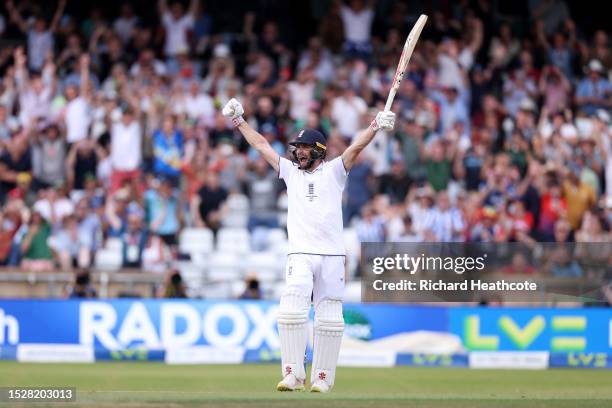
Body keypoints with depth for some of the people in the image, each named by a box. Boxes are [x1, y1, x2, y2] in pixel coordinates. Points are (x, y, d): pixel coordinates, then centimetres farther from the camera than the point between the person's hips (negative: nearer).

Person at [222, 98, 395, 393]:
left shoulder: (333, 171, 8)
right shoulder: (291, 171, 16)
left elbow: (356, 147, -5)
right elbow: (261, 145, 19)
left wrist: (375, 126, -21)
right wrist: (238, 121, 19)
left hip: (332, 256, -1)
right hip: (300, 255, 1)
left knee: (329, 317, -1)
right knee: (292, 309, -15)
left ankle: (322, 377, 6)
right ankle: (293, 375, -16)